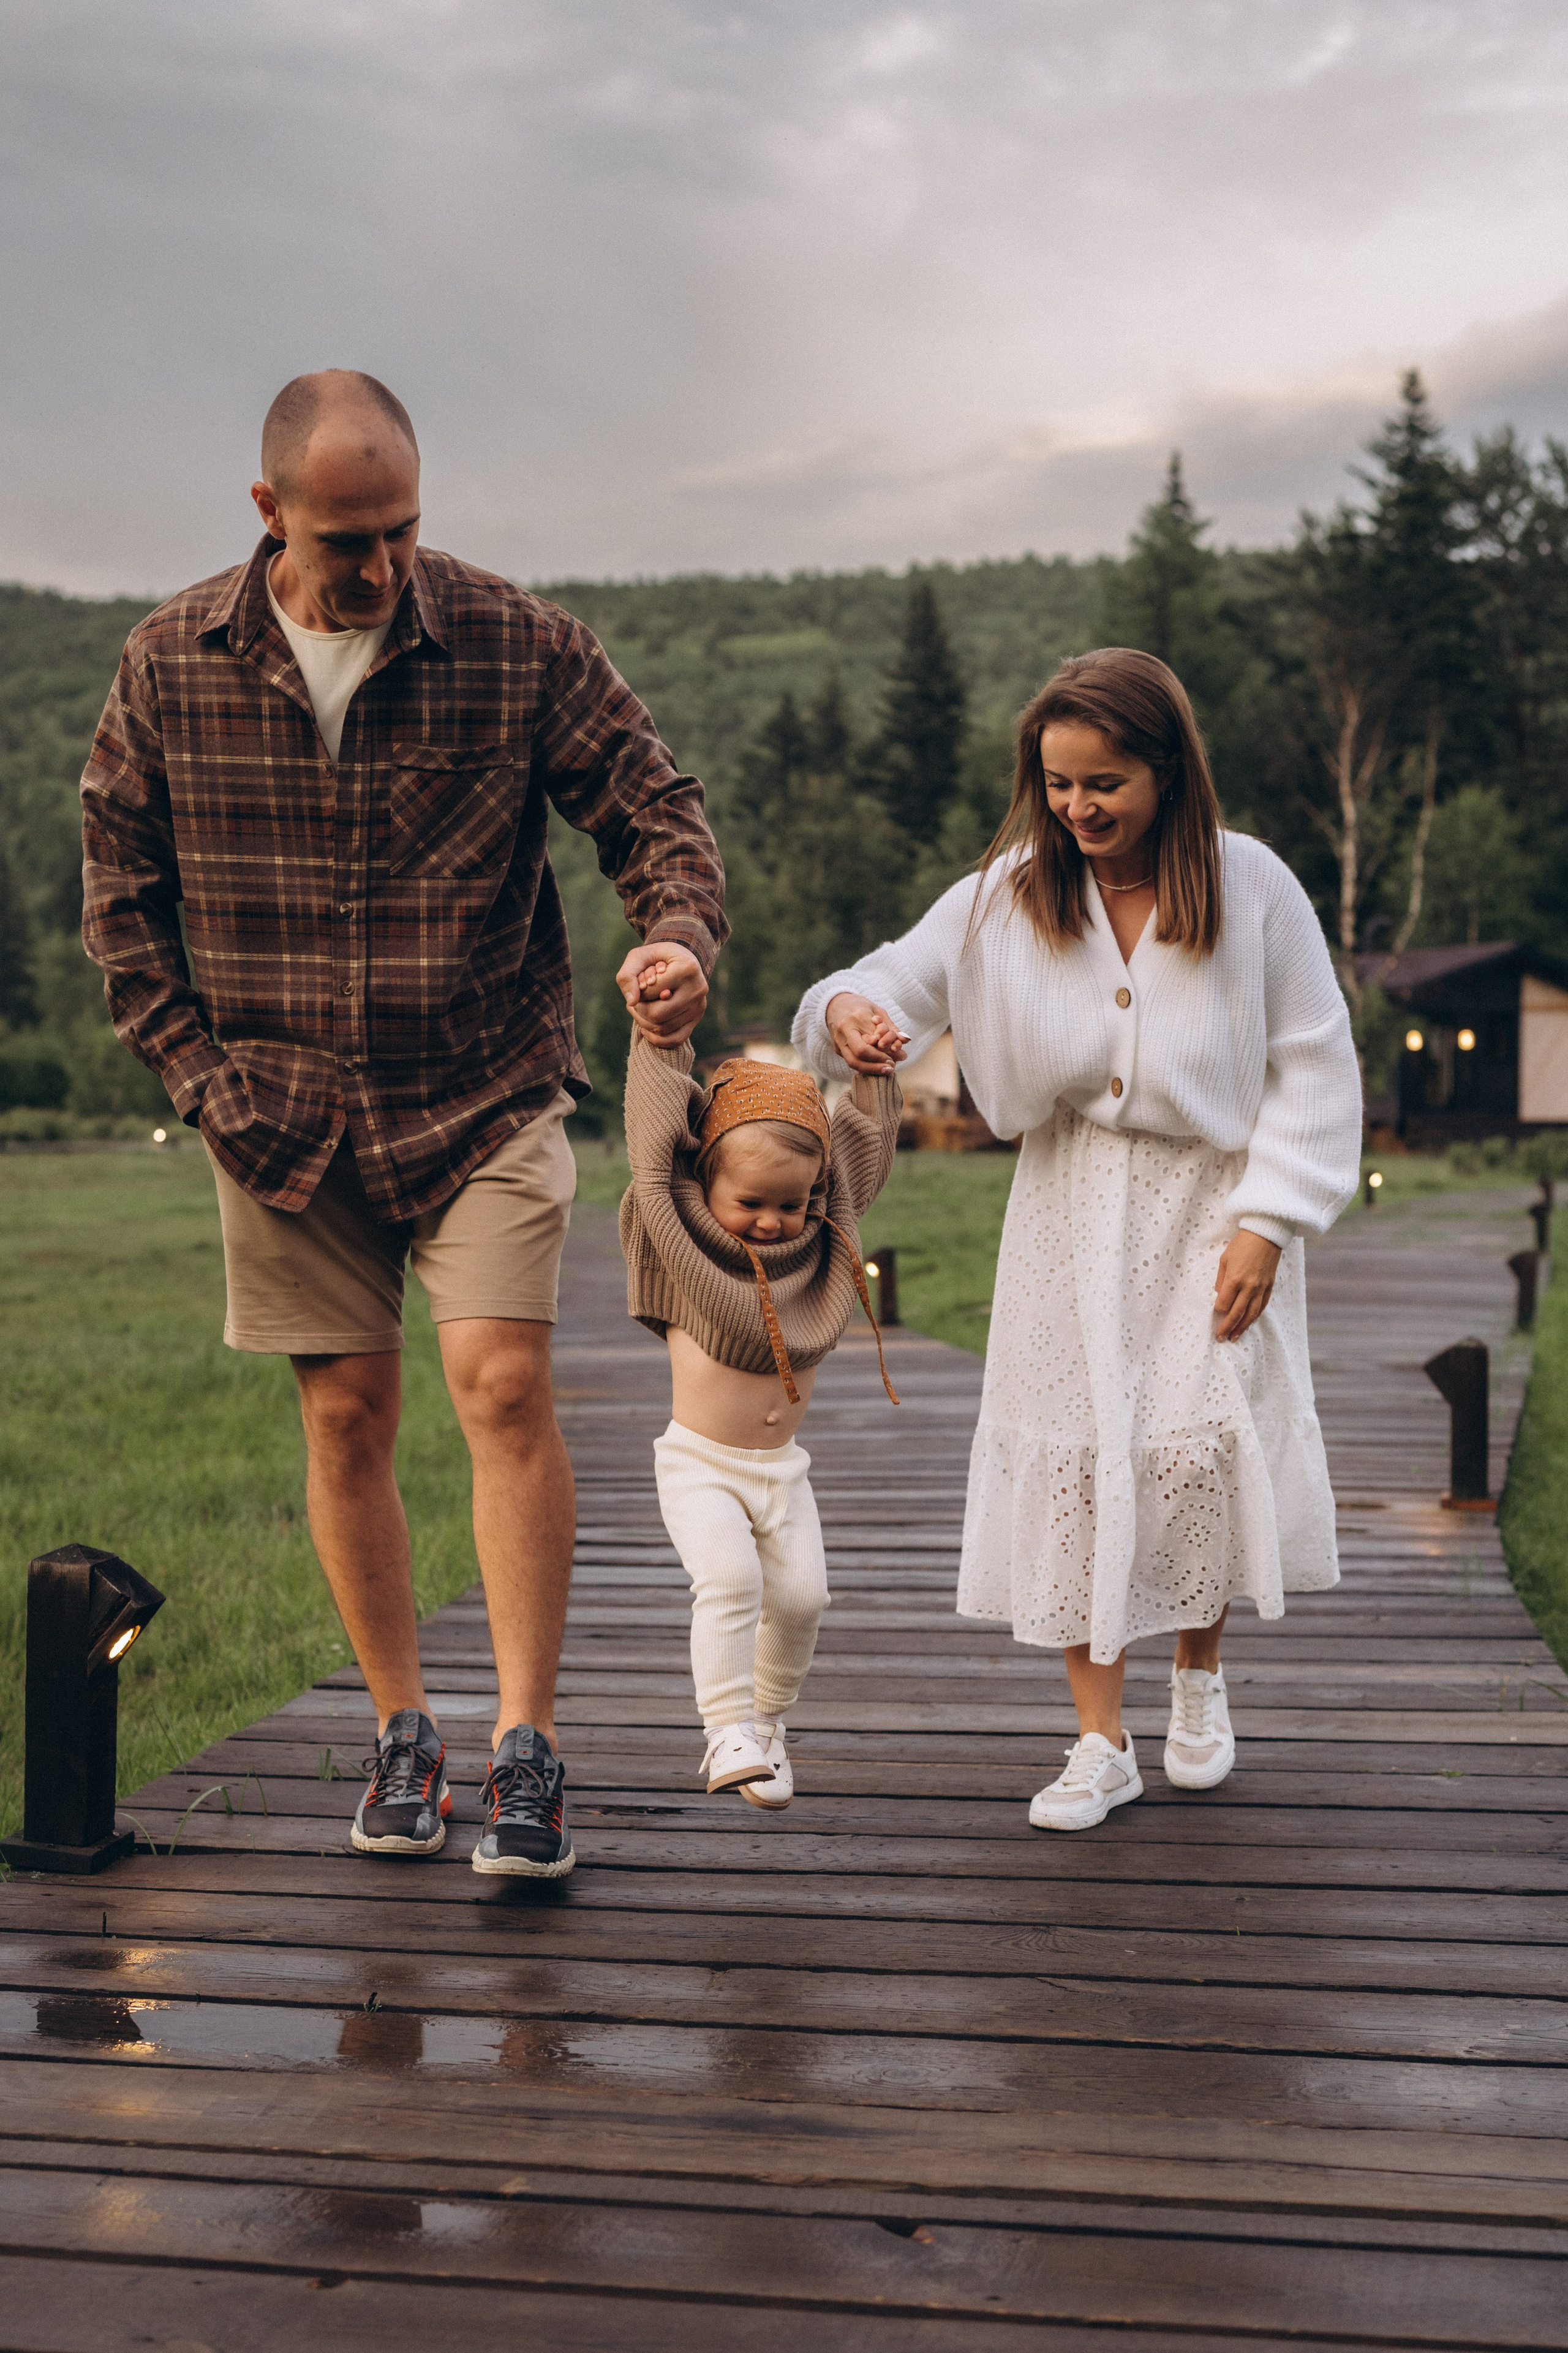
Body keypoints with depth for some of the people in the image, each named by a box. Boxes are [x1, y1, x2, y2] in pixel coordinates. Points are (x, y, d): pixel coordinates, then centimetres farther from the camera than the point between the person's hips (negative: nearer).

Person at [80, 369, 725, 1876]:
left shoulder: (515, 645, -7)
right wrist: (198, 1073, 0)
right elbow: (120, 885, 8)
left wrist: (677, 932, -25)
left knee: (503, 1383, -15)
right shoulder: (172, 665, -2)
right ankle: (400, 1734, 22)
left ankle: (524, 1751, -7)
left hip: (486, 1095, -2)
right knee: (347, 1416, 6)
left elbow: (652, 807, -3)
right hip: (285, 1116, 2)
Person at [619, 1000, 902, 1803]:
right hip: (700, 1464, -4)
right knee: (728, 1577, -23)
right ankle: (728, 1731, -19)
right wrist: (660, 1035, -23)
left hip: (781, 1468, 4)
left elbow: (867, 1139, 8)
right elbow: (653, 1139, -19)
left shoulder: (822, 1234, 0)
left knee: (801, 1596, -2)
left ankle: (765, 1719, 19)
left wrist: (875, 1067, 0)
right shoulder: (684, 1239, -12)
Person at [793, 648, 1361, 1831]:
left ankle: (1201, 1673, 26)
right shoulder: (1009, 892, -5)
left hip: (1213, 1201, -2)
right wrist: (848, 1011, -28)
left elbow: (1314, 1068, -5)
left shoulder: (1252, 888, -9)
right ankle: (1102, 1745, 13)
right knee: (1074, 1455, -1)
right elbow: (899, 985, -3)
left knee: (1207, 1445, -7)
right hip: (1073, 1208, 2)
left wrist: (1264, 1223, -10)